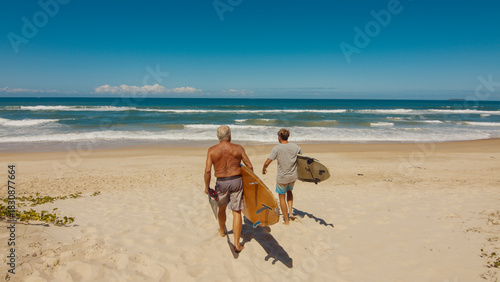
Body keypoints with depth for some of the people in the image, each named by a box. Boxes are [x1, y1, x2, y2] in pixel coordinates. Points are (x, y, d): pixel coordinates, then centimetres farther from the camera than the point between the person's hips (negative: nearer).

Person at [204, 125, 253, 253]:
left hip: (221, 183, 1)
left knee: (221, 208, 25)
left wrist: (207, 186, 2)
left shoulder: (212, 150, -6)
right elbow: (249, 166, -1)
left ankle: (222, 231, 50)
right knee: (237, 212, 5)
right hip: (236, 181, -1)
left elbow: (207, 170, -11)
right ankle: (237, 244, 7)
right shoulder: (238, 148, -5)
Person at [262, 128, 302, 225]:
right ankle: (290, 212, 21)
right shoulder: (296, 147, -5)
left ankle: (287, 221, 19)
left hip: (282, 177, -4)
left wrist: (263, 169, 5)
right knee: (289, 191, 32)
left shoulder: (277, 148, -16)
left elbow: (267, 163, -17)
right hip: (293, 176, 4)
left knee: (282, 197, 13)